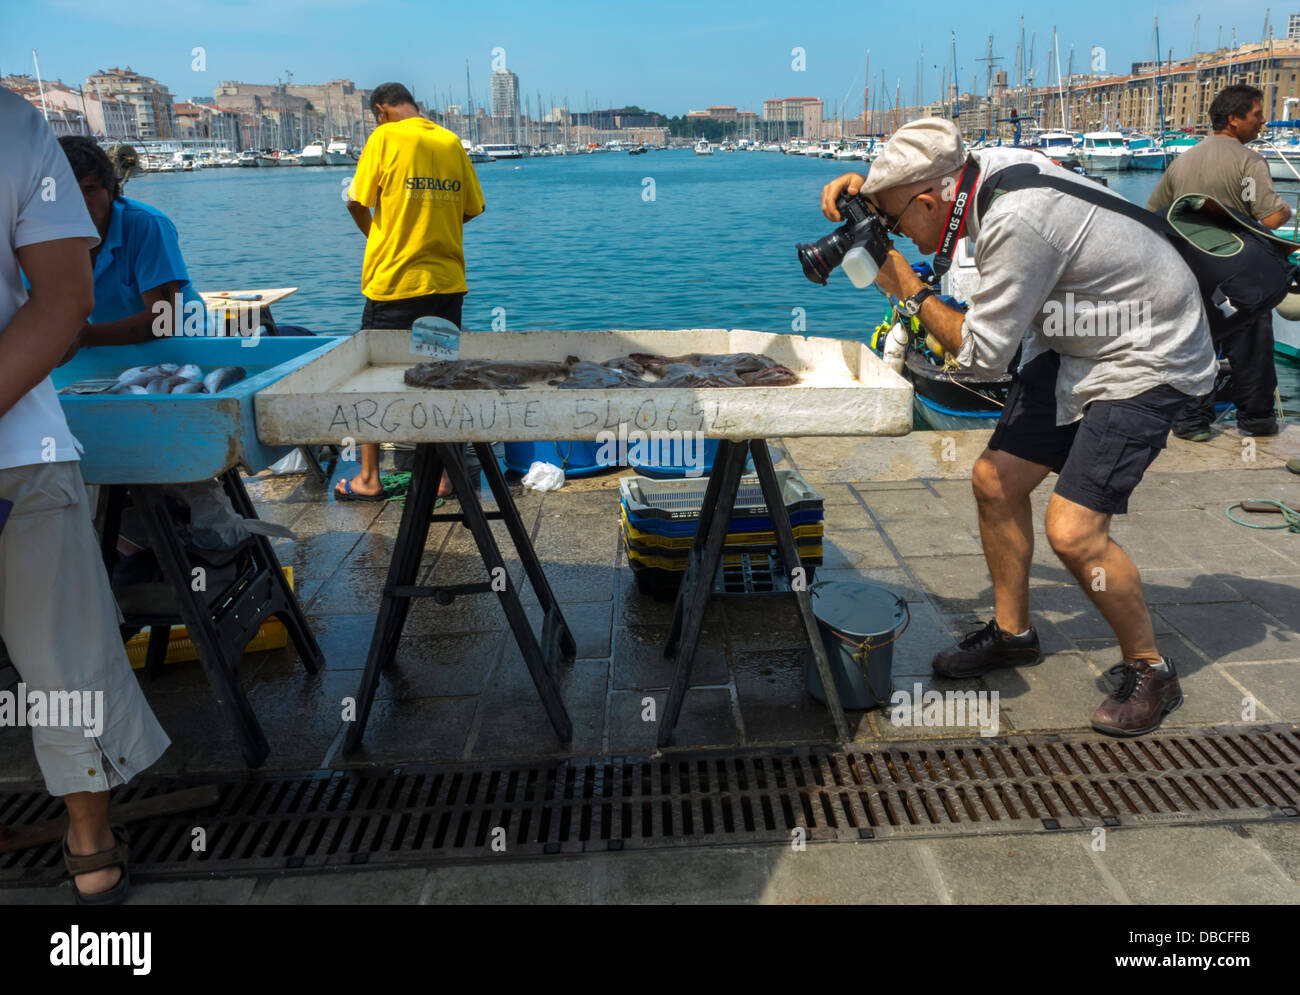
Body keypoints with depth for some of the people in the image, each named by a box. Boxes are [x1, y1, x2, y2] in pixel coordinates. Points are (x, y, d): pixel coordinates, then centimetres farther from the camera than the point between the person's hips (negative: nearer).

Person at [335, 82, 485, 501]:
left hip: (393, 279, -4)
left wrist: (371, 232, 13)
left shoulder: (385, 137, -5)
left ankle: (368, 478, 14)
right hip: (448, 280, 4)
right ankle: (443, 475, 14)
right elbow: (471, 208, 10)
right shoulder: (452, 141, 7)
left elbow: (357, 202, -7)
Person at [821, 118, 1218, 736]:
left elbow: (982, 354, -23)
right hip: (1074, 347, 9)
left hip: (1145, 360, -9)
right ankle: (1012, 632, 26)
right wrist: (861, 184, 1)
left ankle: (1150, 672, 8)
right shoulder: (989, 166, -5)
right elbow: (917, 176, 20)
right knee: (995, 480, 6)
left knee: (1073, 529, -17)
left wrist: (910, 291, -13)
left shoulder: (1018, 223, -32)